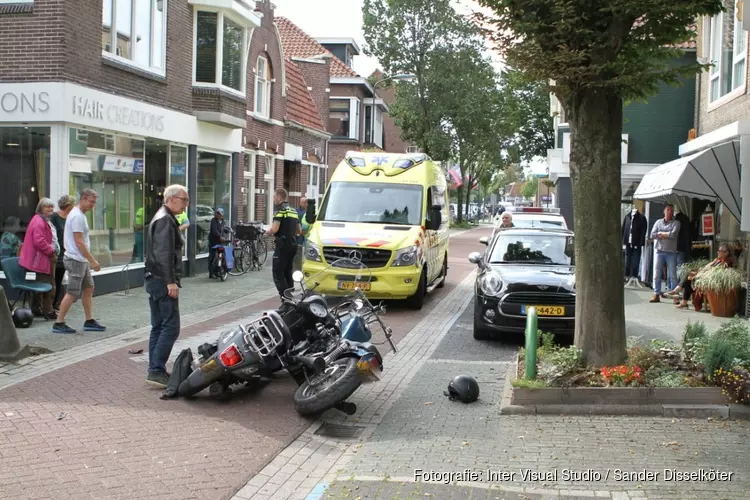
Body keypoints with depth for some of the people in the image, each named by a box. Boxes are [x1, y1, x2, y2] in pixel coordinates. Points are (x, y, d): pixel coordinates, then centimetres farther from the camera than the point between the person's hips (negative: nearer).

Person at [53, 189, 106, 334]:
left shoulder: (79, 214, 14)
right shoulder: (77, 216, -18)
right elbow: (79, 242, -22)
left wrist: (90, 260, 19)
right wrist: (93, 261, -21)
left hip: (82, 260, 10)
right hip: (76, 260, -10)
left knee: (88, 288, 13)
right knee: (73, 293, -5)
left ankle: (89, 321, 19)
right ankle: (59, 324, 1)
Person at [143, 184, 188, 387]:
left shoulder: (162, 218, 21)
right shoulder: (166, 220, -13)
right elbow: (164, 254, -22)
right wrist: (170, 281, -25)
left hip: (154, 280, 11)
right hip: (163, 281, -11)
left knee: (158, 327, 11)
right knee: (171, 327, -11)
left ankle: (155, 370, 14)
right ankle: (157, 370, -13)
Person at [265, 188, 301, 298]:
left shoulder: (280, 210, -10)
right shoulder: (293, 210, 16)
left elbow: (274, 229, -19)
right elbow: (299, 231, 20)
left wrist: (268, 232, 0)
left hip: (282, 245, -8)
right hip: (293, 244, 8)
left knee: (277, 273, -7)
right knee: (288, 273, 15)